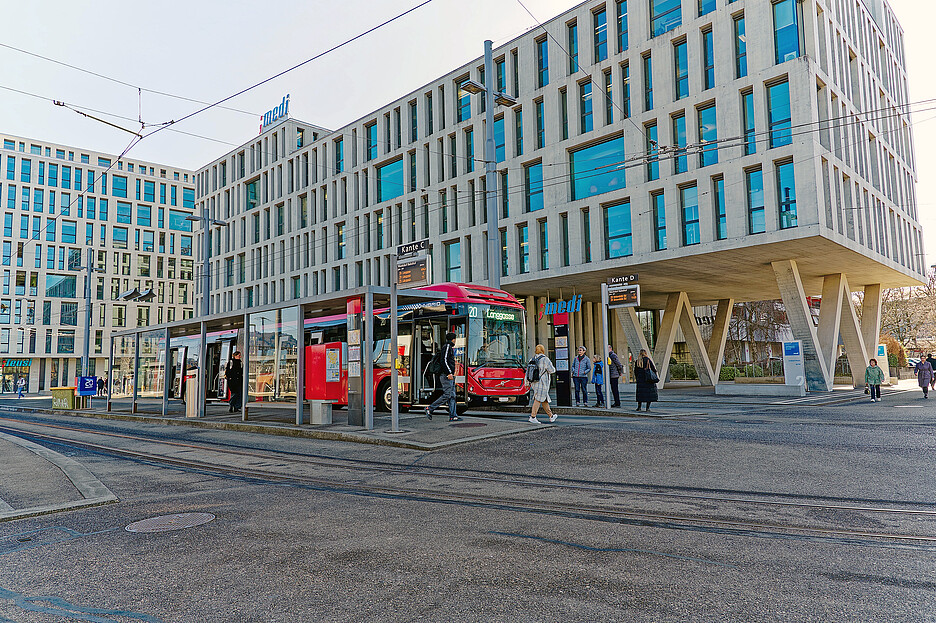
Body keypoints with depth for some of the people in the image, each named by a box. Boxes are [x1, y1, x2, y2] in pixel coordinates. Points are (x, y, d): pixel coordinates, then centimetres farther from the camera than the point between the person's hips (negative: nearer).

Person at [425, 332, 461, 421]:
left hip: (450, 376, 11)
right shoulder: (447, 346, -9)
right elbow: (444, 361, -18)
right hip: (446, 376, -10)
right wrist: (449, 373, -23)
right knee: (447, 395, -12)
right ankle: (430, 409, -5)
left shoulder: (450, 347, 22)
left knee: (452, 396, 5)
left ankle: (452, 416, 2)